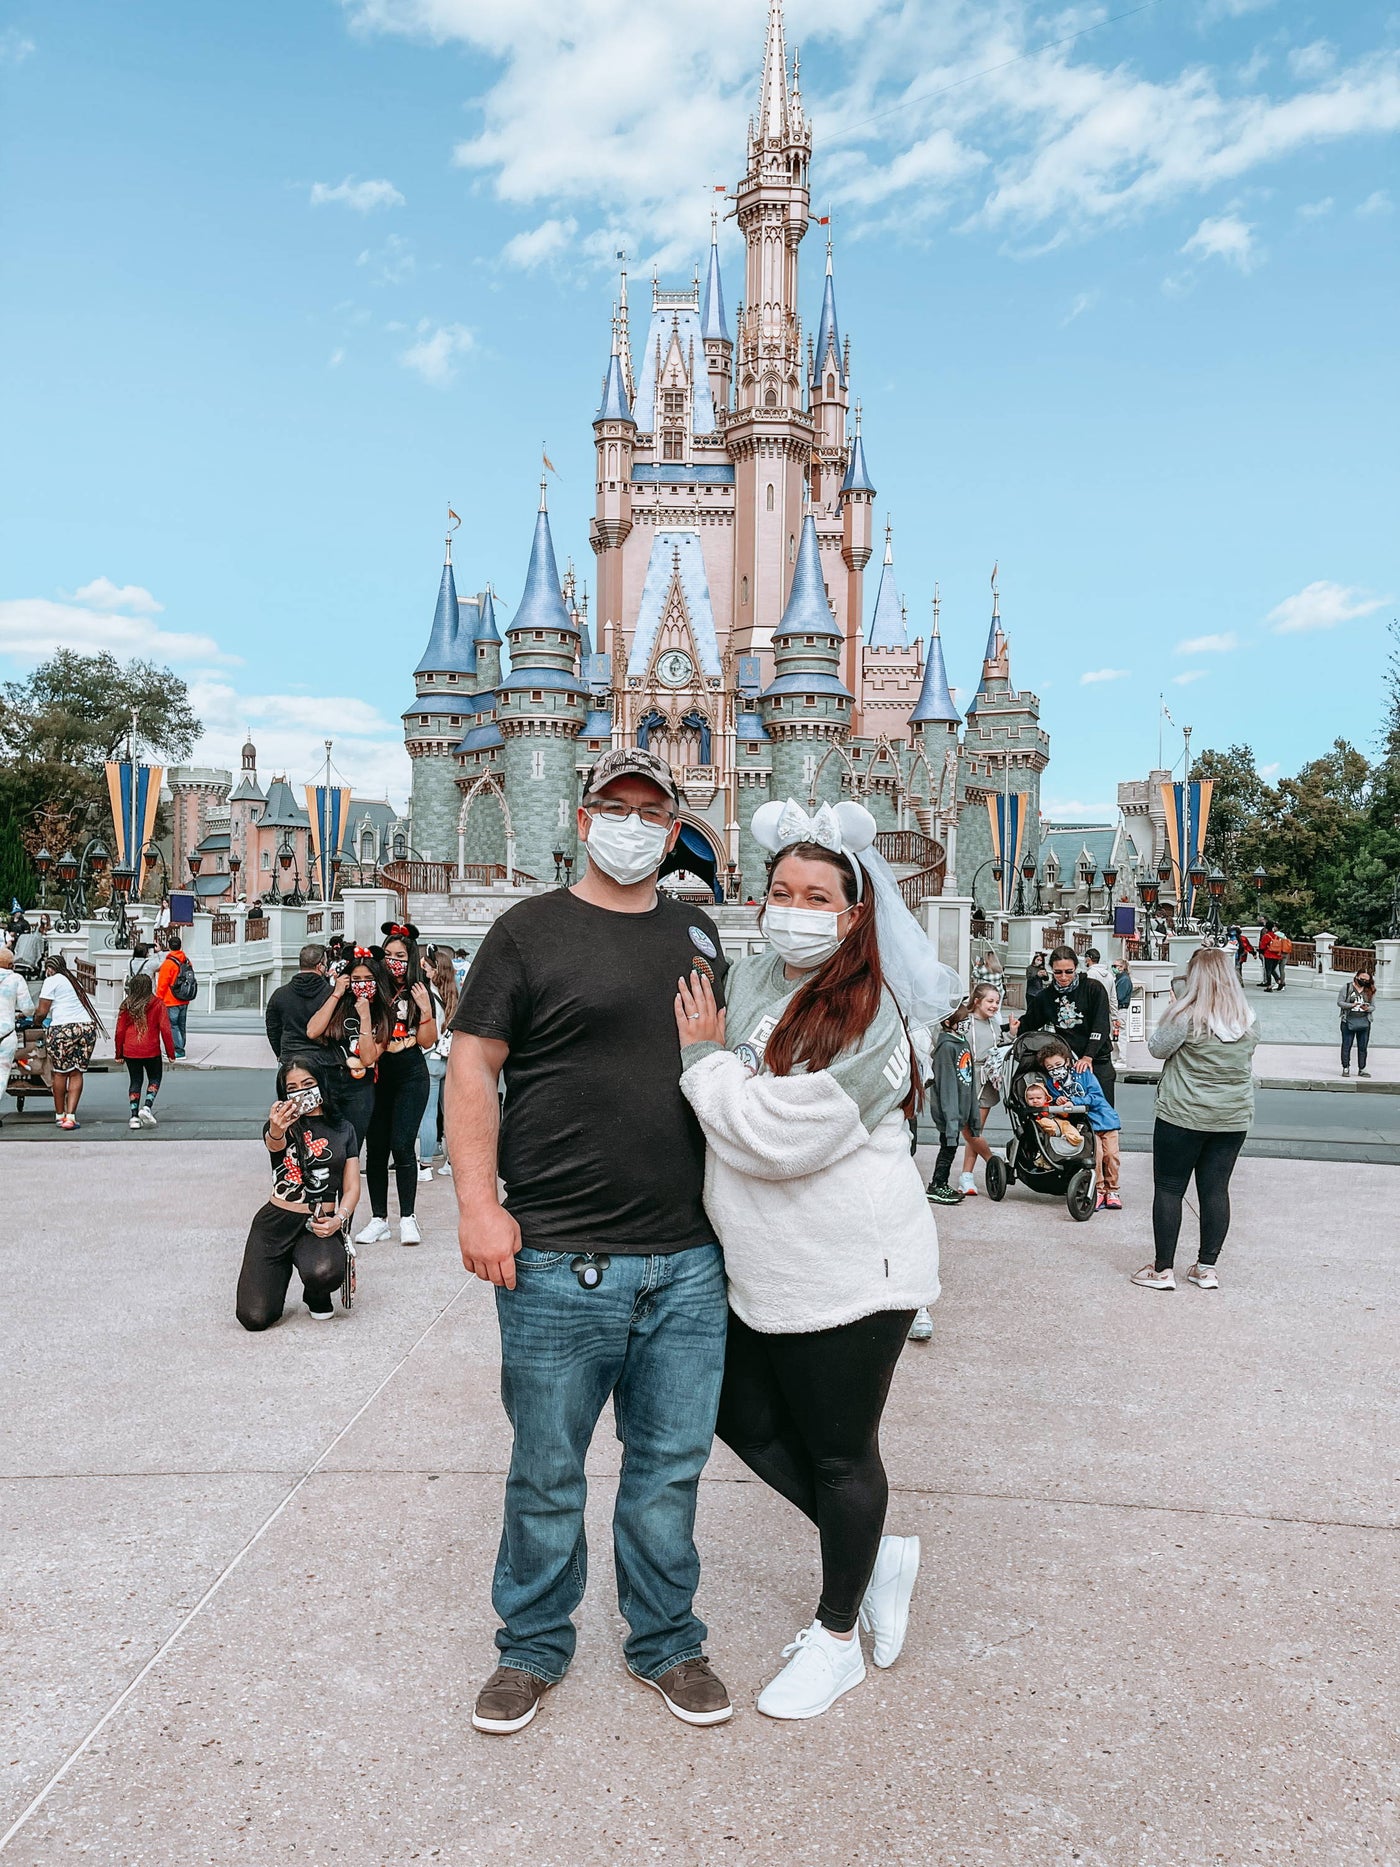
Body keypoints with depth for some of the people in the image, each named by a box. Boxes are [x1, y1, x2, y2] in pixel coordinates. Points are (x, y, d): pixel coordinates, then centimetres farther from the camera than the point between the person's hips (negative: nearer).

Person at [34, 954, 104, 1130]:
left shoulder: (51, 981, 3)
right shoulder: (75, 981, 24)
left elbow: (42, 1012, 0)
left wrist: (36, 1022, 21)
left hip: (63, 1029, -5)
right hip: (87, 1027, 5)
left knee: (60, 1073, 10)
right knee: (76, 1073, 6)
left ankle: (60, 1115, 20)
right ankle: (71, 1116, -3)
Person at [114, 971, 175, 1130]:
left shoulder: (126, 1006, 0)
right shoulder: (157, 1004, -6)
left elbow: (120, 1031, 3)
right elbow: (165, 1029, -6)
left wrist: (119, 1053, 14)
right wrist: (170, 1051, 2)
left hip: (130, 1051, 2)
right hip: (151, 1051, -2)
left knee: (135, 1081, 12)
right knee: (154, 1079, 15)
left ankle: (134, 1116, 7)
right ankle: (147, 1106, -7)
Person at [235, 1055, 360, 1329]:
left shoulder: (343, 1130, 10)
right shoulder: (285, 1124, 3)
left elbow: (352, 1187, 7)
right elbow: (274, 1144, -23)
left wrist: (339, 1219, -14)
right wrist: (276, 1130, -48)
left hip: (320, 1225, 0)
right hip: (276, 1223, 0)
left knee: (323, 1273, -35)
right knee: (255, 1318, -15)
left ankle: (317, 1296, 5)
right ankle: (283, 1269, 20)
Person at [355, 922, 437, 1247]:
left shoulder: (420, 993, 3)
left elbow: (427, 1041, 1)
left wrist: (425, 1009, -12)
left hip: (410, 1076, -2)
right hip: (378, 1076, 2)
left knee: (401, 1145, -8)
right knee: (376, 1147, 4)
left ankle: (408, 1218, 2)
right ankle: (379, 1219, 14)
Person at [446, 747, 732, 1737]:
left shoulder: (699, 933, 13)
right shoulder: (530, 930, -1)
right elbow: (473, 1067, -4)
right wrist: (479, 1201, -13)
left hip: (688, 1263, 4)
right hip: (558, 1263, -3)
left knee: (671, 1466, 14)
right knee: (547, 1470, 11)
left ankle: (667, 1639, 35)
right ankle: (534, 1645, 33)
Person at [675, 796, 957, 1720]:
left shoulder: (866, 1019, -21)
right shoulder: (751, 978, 3)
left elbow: (774, 1137, -28)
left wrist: (705, 1054, -16)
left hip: (847, 1271, -8)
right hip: (764, 1269, 8)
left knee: (838, 1454, 9)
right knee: (748, 1420, 18)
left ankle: (838, 1637, 33)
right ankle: (880, 1555, 38)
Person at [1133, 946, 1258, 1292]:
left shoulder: (1187, 1015, -15)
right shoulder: (1248, 1019, 2)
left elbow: (1157, 1047, -5)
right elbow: (1246, 1059, 14)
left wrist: (1165, 1024, 10)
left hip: (1183, 1117, -5)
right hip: (1233, 1119, 5)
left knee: (1169, 1189, 3)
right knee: (1215, 1189, 10)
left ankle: (1163, 1269, 6)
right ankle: (1207, 1267, 16)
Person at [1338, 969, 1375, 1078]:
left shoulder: (1370, 991, 8)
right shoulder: (1347, 987, 0)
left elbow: (1373, 1006, 11)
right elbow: (1339, 1002, -2)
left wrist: (1367, 1008, -12)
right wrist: (1352, 1005, -18)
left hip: (1364, 1023, 3)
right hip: (1349, 1021, -3)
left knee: (1363, 1047, 5)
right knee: (1346, 1045, 0)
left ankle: (1361, 1069, 13)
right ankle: (1346, 1068, 7)